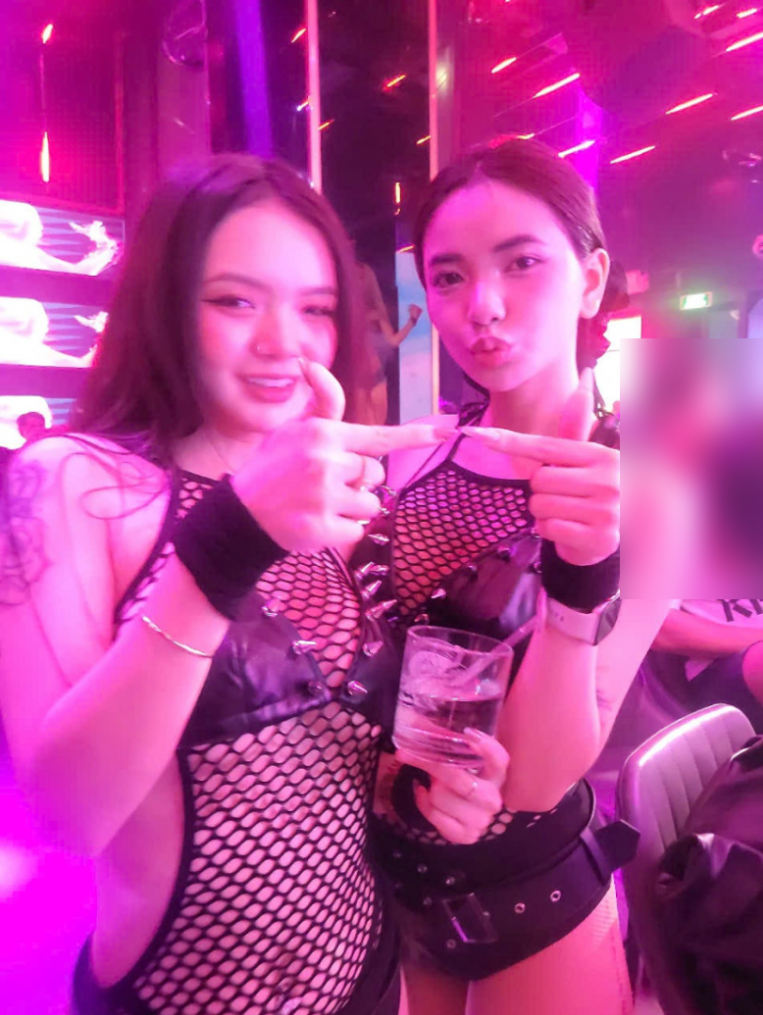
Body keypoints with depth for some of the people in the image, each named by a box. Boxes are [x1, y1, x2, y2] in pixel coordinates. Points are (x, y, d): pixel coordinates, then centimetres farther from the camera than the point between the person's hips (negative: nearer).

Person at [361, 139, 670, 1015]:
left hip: (526, 894, -3)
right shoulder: (411, 461, -8)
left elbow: (535, 781, -23)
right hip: (383, 875, 4)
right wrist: (386, 758, -15)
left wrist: (579, 584, -36)